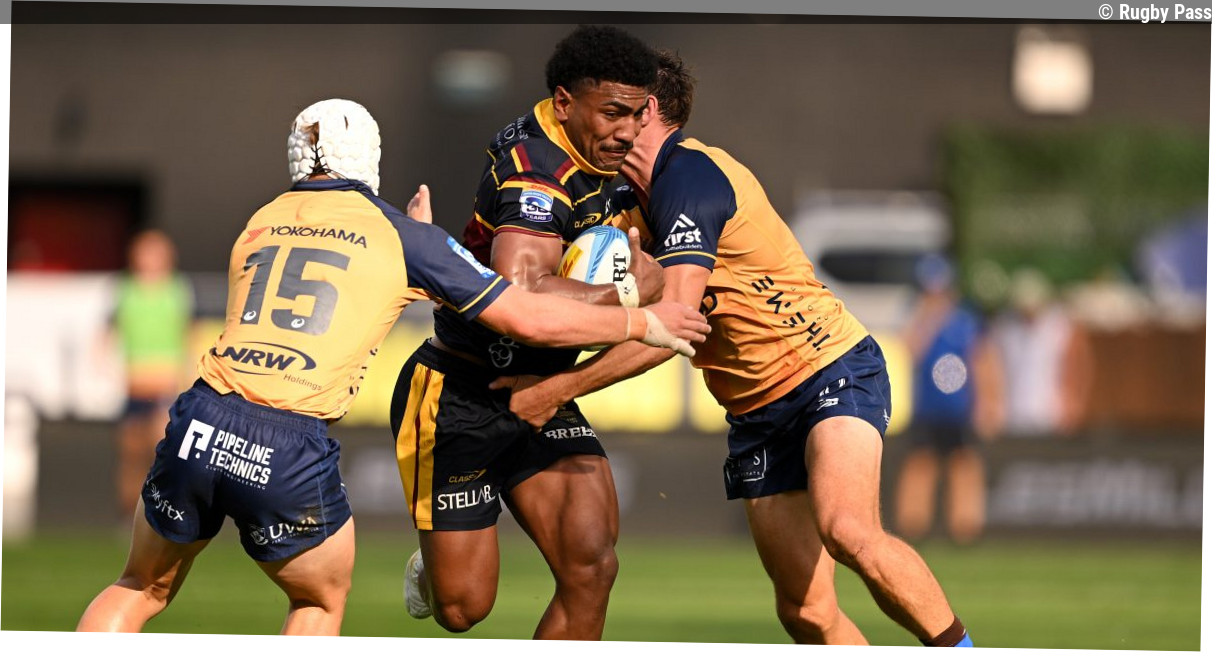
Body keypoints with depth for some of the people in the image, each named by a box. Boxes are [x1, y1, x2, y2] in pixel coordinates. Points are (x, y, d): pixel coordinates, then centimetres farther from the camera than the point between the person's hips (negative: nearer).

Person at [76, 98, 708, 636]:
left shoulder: (258, 225, 19)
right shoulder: (397, 233, 7)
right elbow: (529, 318, 9)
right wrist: (644, 322, 21)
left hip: (201, 423, 3)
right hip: (294, 453, -3)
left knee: (140, 589, 23)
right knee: (321, 602, 25)